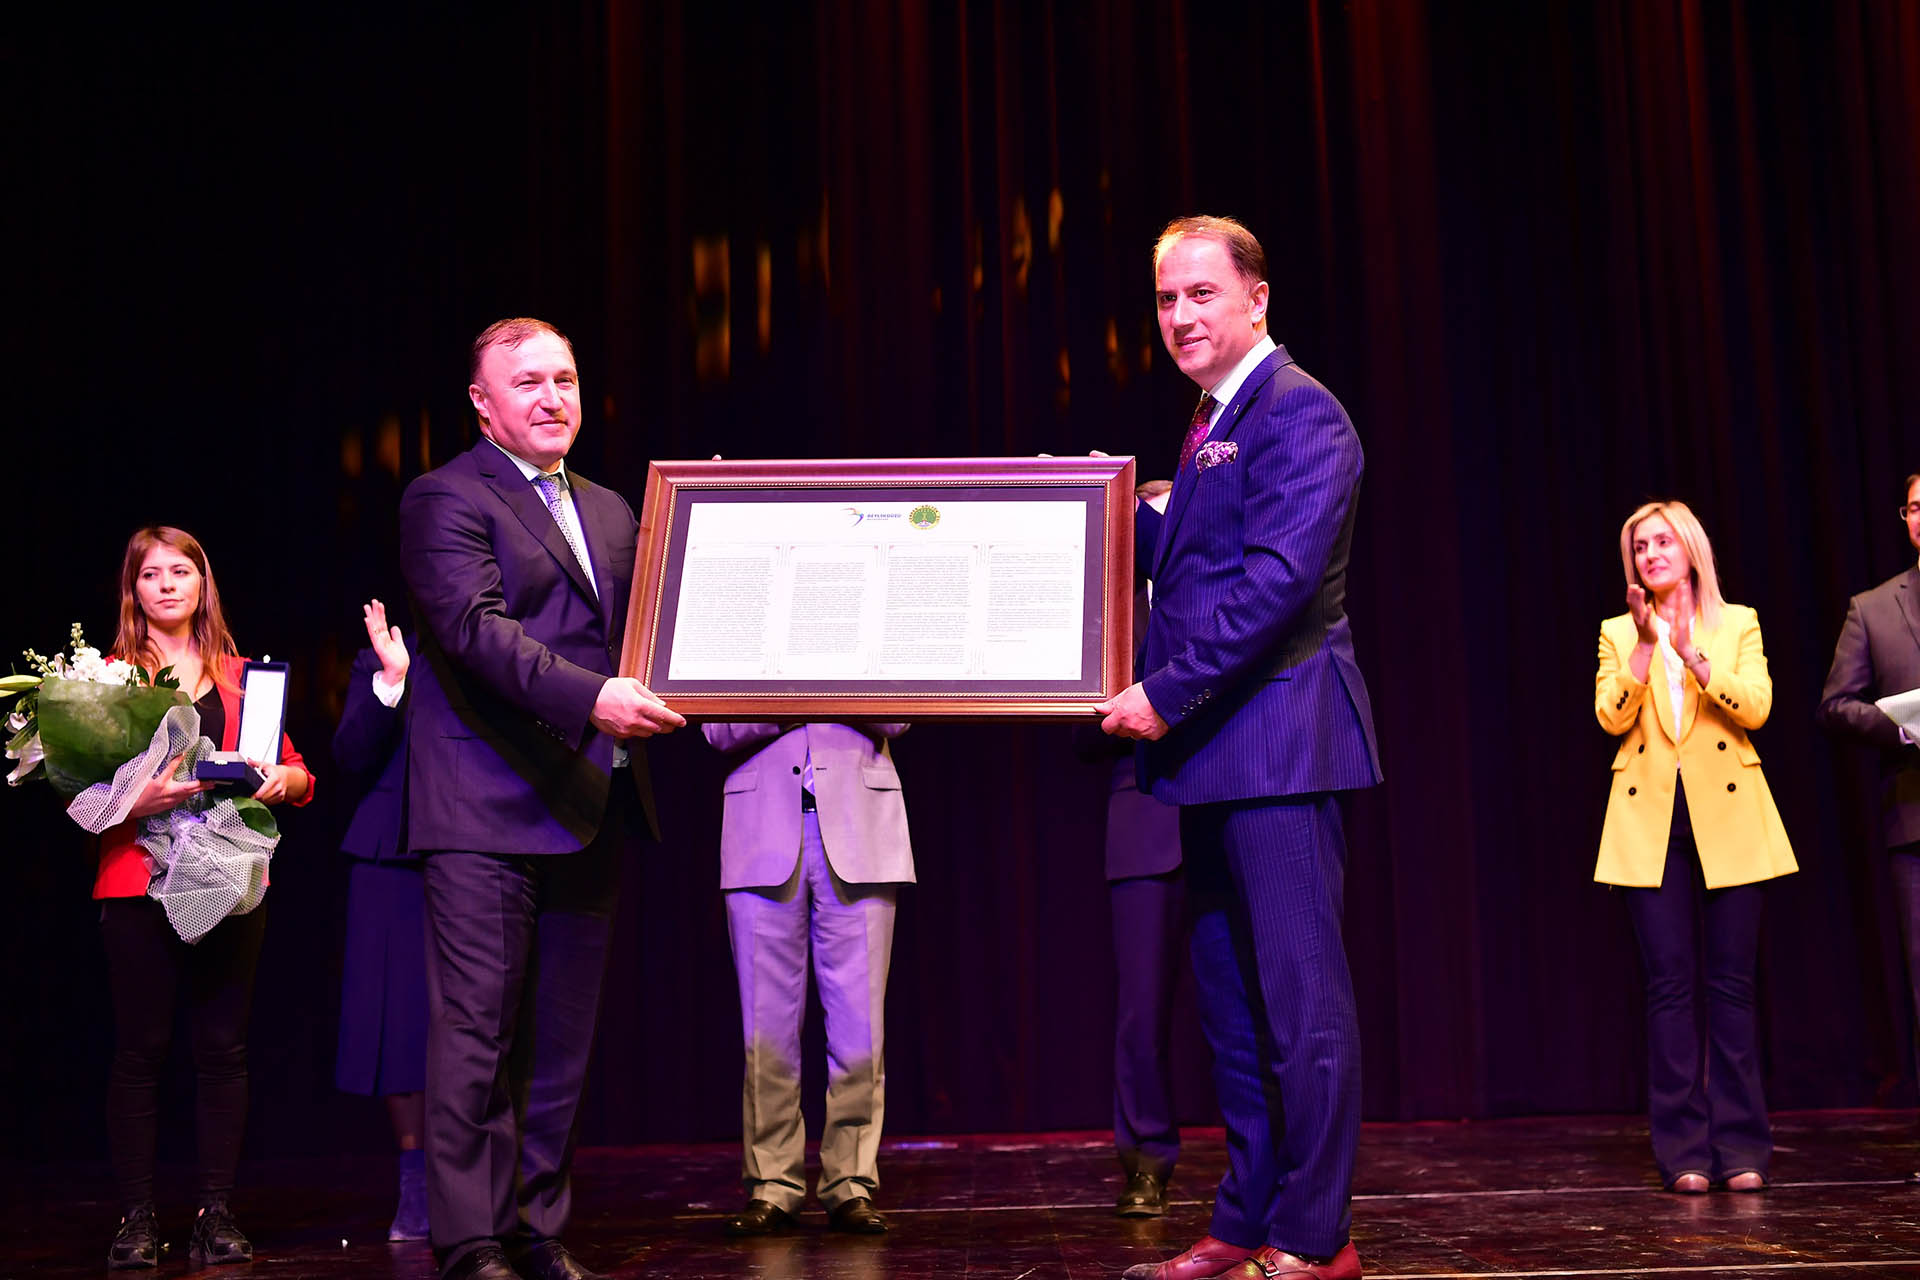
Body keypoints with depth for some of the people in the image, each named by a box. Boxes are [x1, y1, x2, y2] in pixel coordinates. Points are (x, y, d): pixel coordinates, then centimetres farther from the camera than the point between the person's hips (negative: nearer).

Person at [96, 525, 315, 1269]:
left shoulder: (239, 678, 15)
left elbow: (298, 773, 15)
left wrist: (281, 779, -8)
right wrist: (138, 798, -19)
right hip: (139, 880, -2)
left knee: (223, 1048, 2)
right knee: (141, 1049, -2)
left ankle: (215, 1215, 8)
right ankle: (135, 1220, 6)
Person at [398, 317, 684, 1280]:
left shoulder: (609, 511, 21)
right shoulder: (446, 499, -2)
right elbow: (476, 626, -17)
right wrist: (591, 696, -30)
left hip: (585, 814, 7)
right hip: (489, 810, -7)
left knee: (561, 1042, 10)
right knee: (476, 1033, -6)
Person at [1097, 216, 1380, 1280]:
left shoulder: (1299, 412, -9)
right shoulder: (1211, 425, 21)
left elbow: (1279, 577, -20)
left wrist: (1169, 693, -20)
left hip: (1277, 738, -10)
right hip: (1212, 751, 10)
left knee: (1302, 998, -4)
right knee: (1229, 999, 13)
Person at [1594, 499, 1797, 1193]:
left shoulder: (1738, 624, 9)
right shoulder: (1618, 633, 11)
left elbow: (1756, 707, -7)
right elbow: (1611, 716, -5)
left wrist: (1690, 652, -17)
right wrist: (1645, 644, -14)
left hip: (1726, 818, 0)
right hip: (1650, 822, 1)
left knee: (1730, 983, -1)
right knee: (1670, 984, -2)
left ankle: (1742, 1147, 6)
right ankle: (1685, 1151, 3)